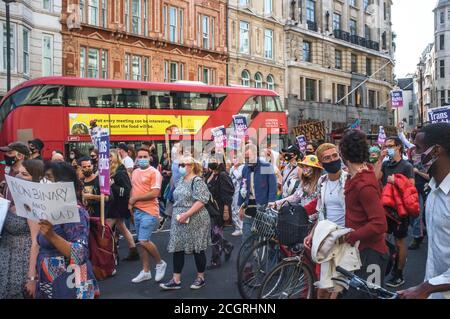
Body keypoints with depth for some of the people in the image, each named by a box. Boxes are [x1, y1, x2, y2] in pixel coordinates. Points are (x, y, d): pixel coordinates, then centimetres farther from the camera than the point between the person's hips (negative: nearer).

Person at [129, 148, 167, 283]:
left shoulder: (154, 172, -11)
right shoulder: (135, 172, 12)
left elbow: (155, 193, -19)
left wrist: (135, 198, -13)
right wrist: (130, 203, 6)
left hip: (149, 211, -7)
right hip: (137, 211, 7)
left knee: (144, 241, -13)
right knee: (142, 242, 12)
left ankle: (160, 263, 11)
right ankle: (146, 272, 21)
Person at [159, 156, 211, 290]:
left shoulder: (197, 181, -12)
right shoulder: (181, 181, 13)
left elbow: (201, 201, -21)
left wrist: (186, 214, -24)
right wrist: (177, 214, 8)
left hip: (194, 221, -8)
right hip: (179, 221, 8)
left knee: (197, 249, 4)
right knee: (177, 249, 6)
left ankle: (200, 278, 19)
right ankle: (176, 280, 12)